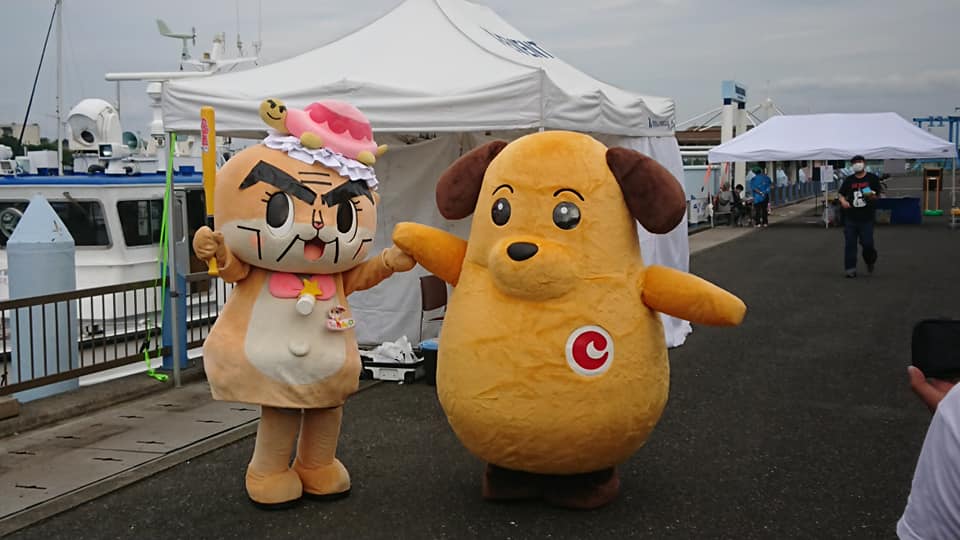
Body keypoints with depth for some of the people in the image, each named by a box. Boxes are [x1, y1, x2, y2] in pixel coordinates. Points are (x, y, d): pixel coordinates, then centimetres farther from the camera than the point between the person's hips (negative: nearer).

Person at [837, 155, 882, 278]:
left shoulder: (872, 178, 2)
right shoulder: (848, 180, 9)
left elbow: (877, 195, 3)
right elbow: (842, 195, 12)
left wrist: (872, 196, -20)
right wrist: (843, 201, -10)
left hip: (866, 218, -2)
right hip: (850, 217, 2)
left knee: (867, 243, -4)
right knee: (850, 244, 0)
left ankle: (870, 261, 27)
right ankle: (850, 268, 8)